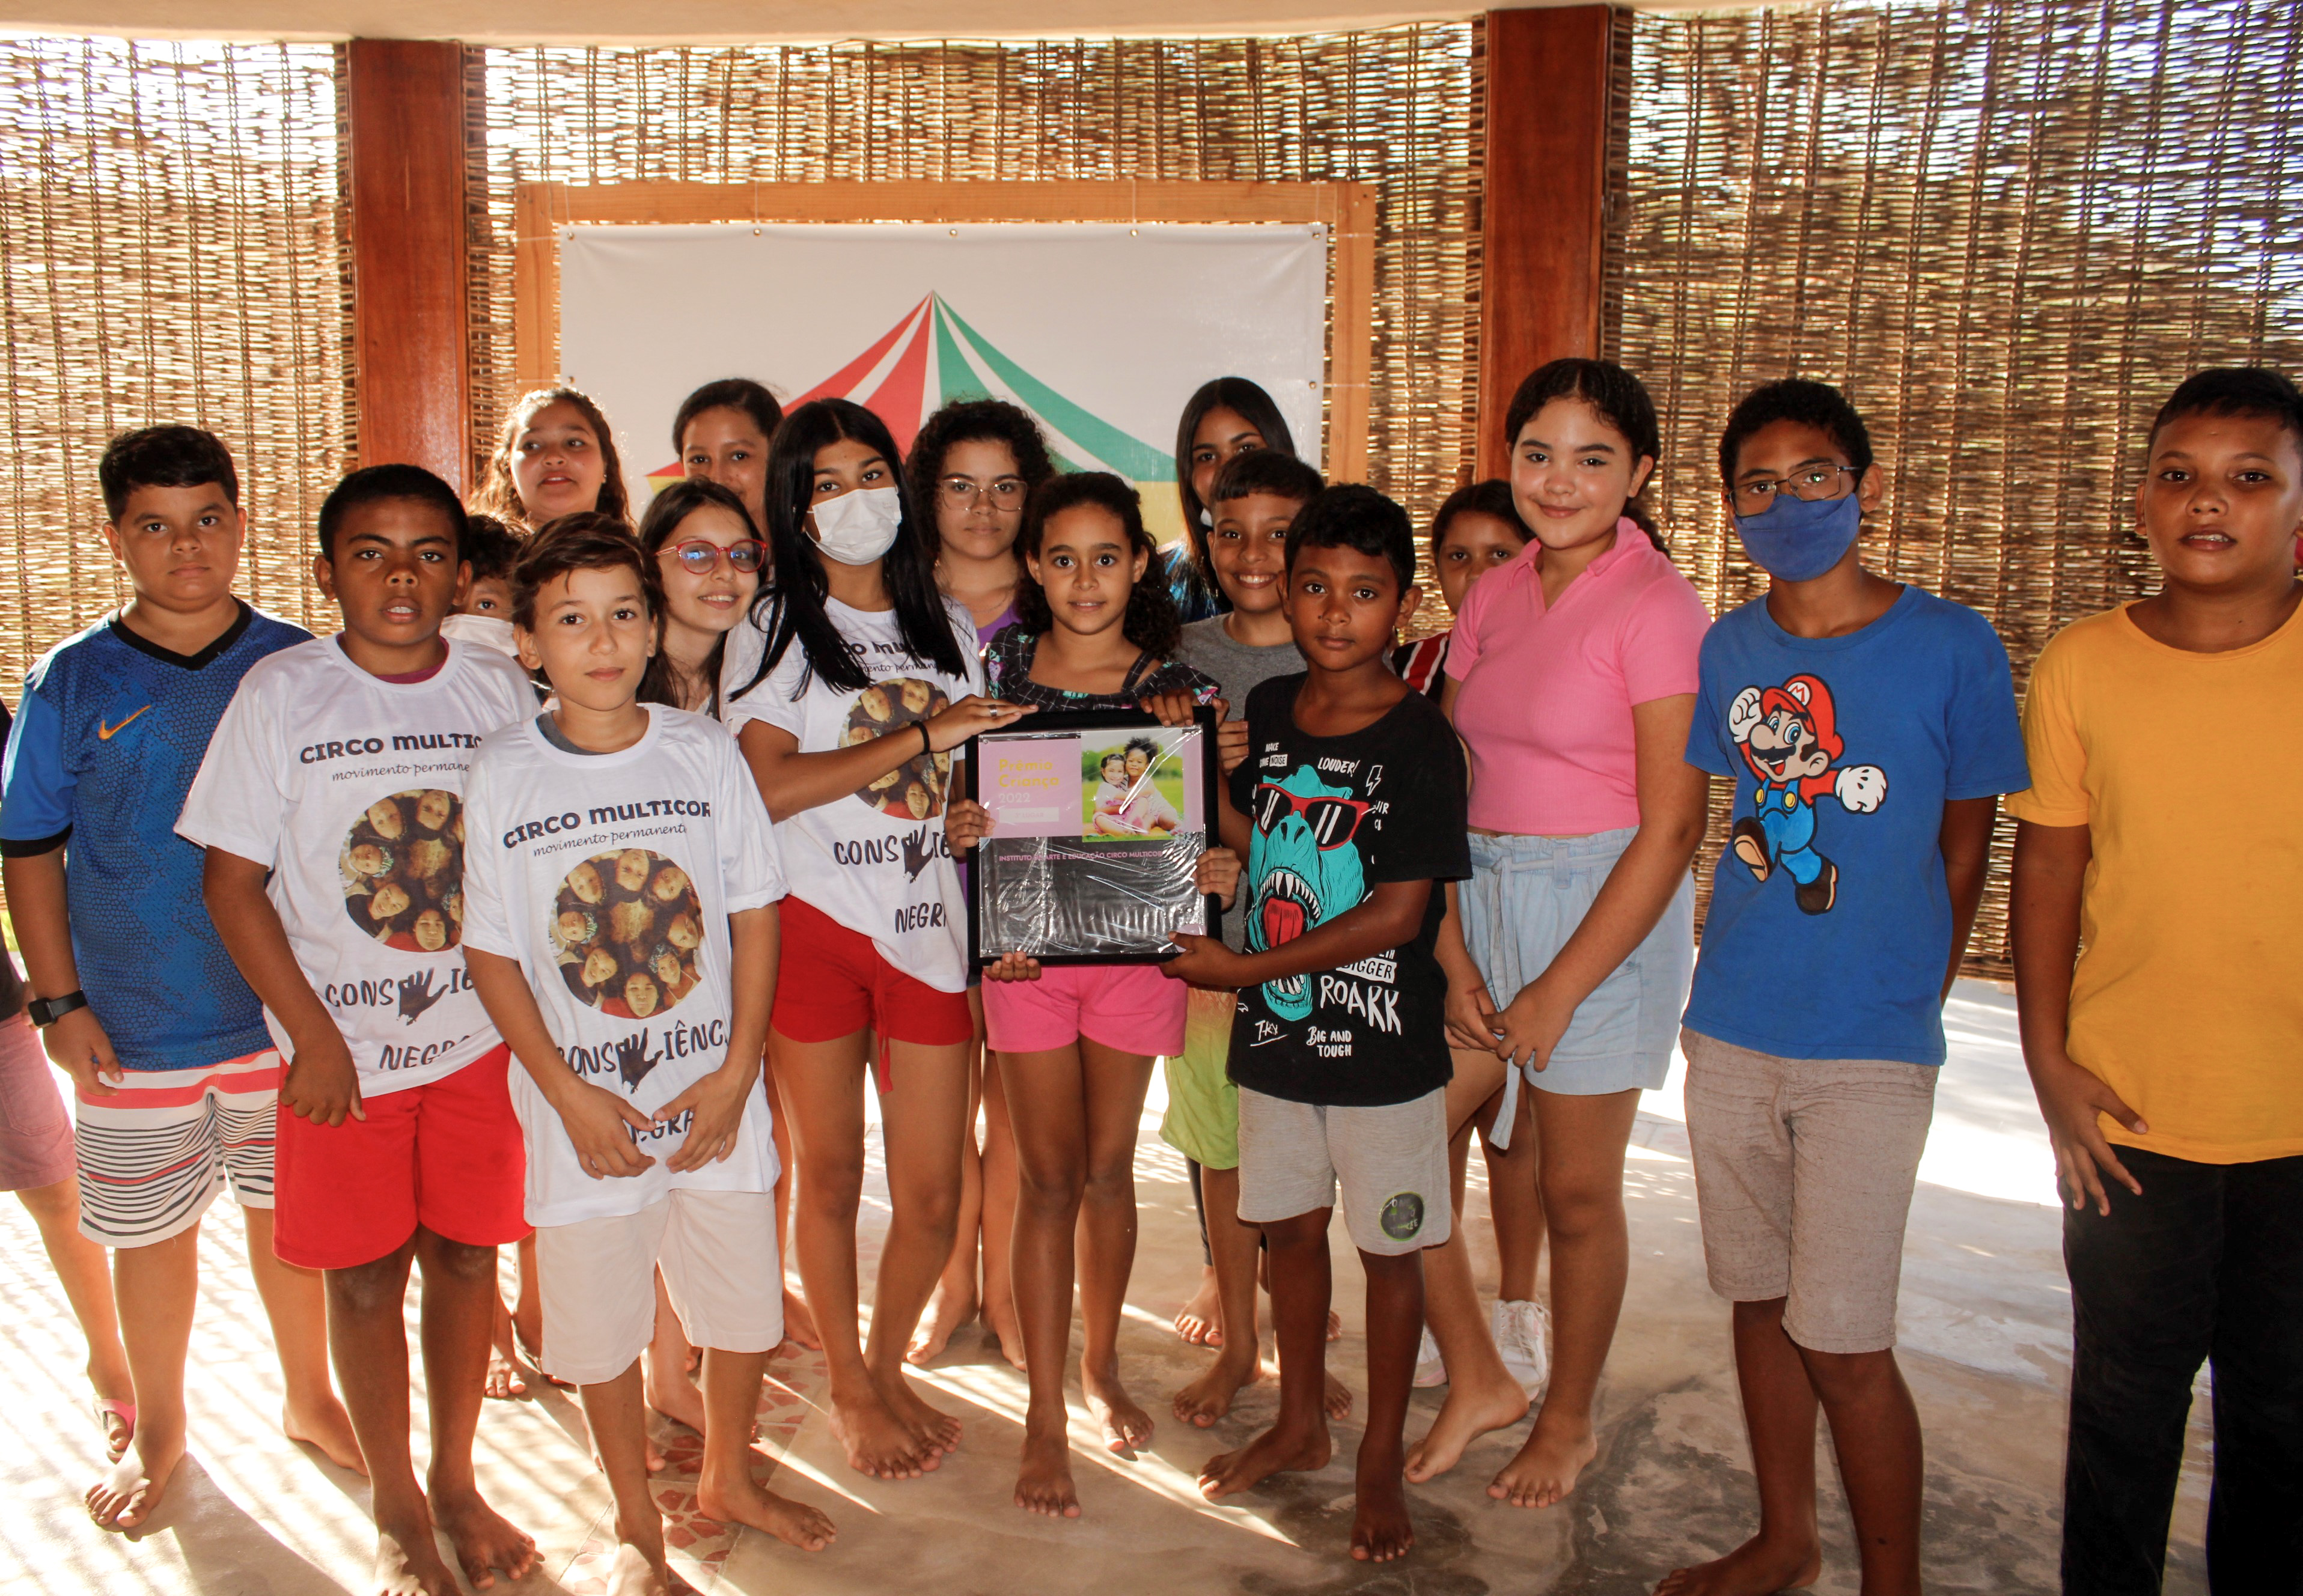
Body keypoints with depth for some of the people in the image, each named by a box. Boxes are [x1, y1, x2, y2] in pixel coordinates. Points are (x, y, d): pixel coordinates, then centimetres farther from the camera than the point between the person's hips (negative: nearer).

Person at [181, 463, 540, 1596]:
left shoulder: (501, 689, -1)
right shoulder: (280, 694, -7)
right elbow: (233, 882, -6)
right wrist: (315, 1037, -9)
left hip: (480, 1036, 2)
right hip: (342, 1047, -2)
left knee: (467, 1256, 12)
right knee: (365, 1277, 9)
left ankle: (457, 1482, 32)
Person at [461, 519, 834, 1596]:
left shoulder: (706, 752, -3)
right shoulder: (501, 775, -6)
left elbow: (754, 915, 0)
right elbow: (491, 953, -3)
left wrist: (737, 1072, -7)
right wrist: (569, 1094, -10)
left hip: (715, 1099, 1)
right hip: (583, 1109, -1)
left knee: (745, 1309, 12)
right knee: (603, 1326, 11)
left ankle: (727, 1481, 40)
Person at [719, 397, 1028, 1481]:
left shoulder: (950, 628, 15)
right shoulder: (775, 630, 2)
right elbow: (770, 786, -13)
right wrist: (923, 733, -14)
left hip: (929, 930, 3)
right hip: (815, 923, -3)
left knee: (933, 1196, 4)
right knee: (830, 1175, 8)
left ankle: (890, 1366, 31)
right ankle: (849, 1390, 29)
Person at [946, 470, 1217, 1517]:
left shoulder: (1178, 688, -2)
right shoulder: (1000, 668, 0)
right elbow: (962, 792, 4)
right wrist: (958, 829, -18)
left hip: (1135, 947, 1)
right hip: (1025, 946, 0)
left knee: (1108, 1169, 13)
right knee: (1049, 1177, 4)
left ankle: (1101, 1366, 35)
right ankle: (1045, 1417, 15)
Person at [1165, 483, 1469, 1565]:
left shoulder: (1418, 740, -15)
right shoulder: (1265, 712, 2)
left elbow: (1400, 912, -18)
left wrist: (1245, 968, -18)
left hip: (1384, 1042, -5)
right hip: (1276, 1030, 5)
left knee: (1389, 1248, 9)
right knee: (1290, 1225, 18)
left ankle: (1383, 1457, 28)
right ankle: (1300, 1425, 39)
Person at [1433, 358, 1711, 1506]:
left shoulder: (1657, 610, -12)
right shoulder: (1492, 596, 7)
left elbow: (1672, 827, -15)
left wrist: (1559, 990, -14)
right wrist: (1453, 959, -5)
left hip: (1605, 908, -5)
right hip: (1479, 897, 6)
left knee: (1577, 1189, 8)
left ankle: (1569, 1420, 31)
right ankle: (1473, 1375, 28)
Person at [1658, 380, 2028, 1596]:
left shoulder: (1952, 647, -8)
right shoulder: (1726, 650, 2)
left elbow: (1964, 846, 1)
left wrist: (1908, 998, 6)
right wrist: (1731, 969, 12)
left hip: (1870, 1049, -4)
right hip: (1730, 1034, 4)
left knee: (1842, 1340, -2)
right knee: (1759, 1300, 17)